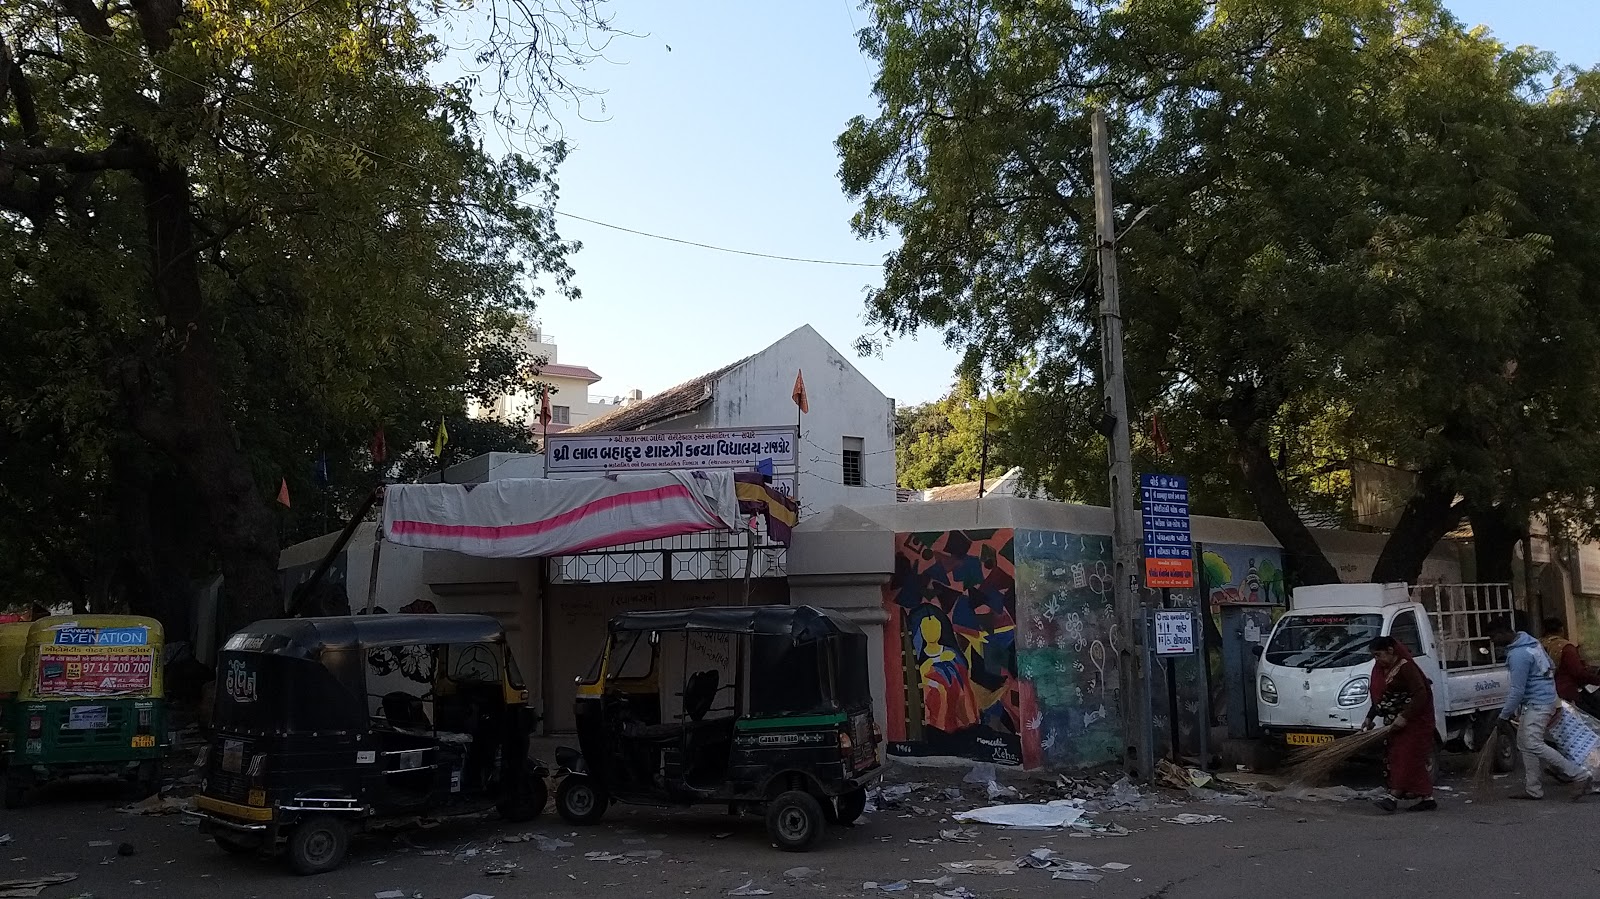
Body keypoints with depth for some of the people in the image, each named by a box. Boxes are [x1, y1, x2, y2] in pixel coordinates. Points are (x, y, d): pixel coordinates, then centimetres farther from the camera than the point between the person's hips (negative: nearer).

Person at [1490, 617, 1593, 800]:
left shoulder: (1518, 655, -22)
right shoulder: (1530, 642, 10)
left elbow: (1517, 690, -22)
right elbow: (1551, 666, 22)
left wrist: (1504, 715, -14)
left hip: (1537, 704, -11)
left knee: (1533, 745, -15)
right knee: (1525, 744, 11)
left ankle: (1580, 776, -12)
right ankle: (1533, 789, 13)